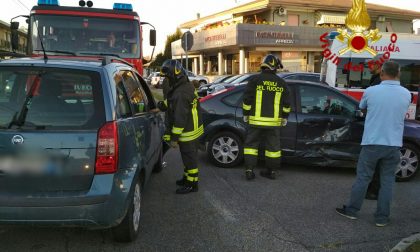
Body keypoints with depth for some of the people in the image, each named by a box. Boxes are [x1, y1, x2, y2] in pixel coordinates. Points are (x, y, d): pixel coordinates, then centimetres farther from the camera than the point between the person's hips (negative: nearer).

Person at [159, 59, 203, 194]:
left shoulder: (180, 94, -28)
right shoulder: (187, 86, 4)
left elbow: (180, 118, -27)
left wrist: (174, 138, -22)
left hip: (187, 133, -10)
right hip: (193, 129, 10)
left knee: (189, 158, 4)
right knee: (188, 156, 23)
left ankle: (192, 184, 18)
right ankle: (187, 177, 40)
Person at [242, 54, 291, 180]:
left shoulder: (255, 80, -4)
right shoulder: (281, 83, 5)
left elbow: (247, 99, -5)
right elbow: (286, 103, 7)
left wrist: (246, 114, 6)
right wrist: (284, 117, 17)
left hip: (256, 120, -2)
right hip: (274, 121, 2)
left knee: (251, 144, 7)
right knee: (273, 146, 11)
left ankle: (249, 170, 4)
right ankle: (271, 171, 18)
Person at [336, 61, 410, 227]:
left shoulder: (371, 91, -9)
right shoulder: (406, 94, 0)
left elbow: (362, 107, 11)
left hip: (372, 143, -2)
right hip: (393, 145, 2)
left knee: (363, 178, 9)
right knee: (387, 181, 10)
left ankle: (351, 210, 19)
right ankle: (382, 217, 16)